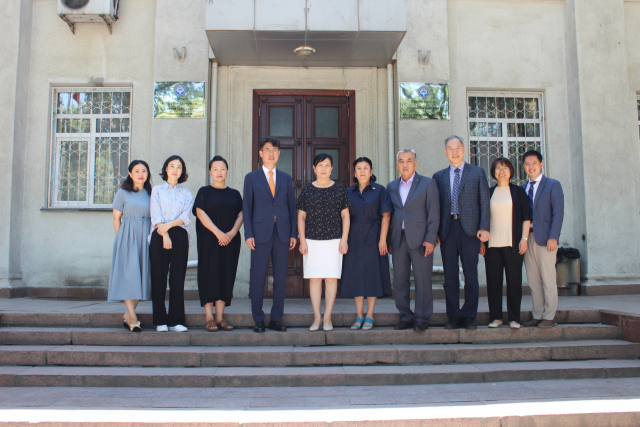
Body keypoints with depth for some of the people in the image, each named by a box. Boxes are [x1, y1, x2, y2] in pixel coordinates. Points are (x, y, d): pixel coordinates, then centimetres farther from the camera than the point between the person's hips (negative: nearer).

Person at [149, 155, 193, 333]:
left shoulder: (186, 194, 15)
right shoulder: (157, 190, 12)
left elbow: (186, 217, 1)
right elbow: (156, 215, 0)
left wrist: (168, 225, -13)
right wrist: (165, 235, -11)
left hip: (180, 237, 1)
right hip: (159, 236, -1)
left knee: (177, 278, -1)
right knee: (159, 278, -3)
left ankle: (176, 321, 3)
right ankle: (160, 321, 3)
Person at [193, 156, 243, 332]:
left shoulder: (234, 194, 13)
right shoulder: (204, 192, 5)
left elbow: (240, 215, 6)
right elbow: (201, 213, -7)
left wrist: (232, 232, -12)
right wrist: (218, 233, -17)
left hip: (230, 241, 3)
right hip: (209, 241, -3)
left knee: (226, 276, 2)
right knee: (209, 275, -4)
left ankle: (220, 317, 8)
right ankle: (209, 318, 1)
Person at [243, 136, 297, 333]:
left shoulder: (286, 178, 14)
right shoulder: (251, 178, 7)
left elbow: (292, 206, 12)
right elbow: (247, 207, 3)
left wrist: (293, 233, 4)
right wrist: (248, 234, -6)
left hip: (282, 233, 2)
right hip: (261, 232, -2)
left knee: (280, 278, 4)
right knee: (258, 277, -1)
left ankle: (276, 319, 13)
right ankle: (258, 320, 9)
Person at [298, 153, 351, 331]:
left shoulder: (339, 189, 6)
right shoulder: (307, 190, 7)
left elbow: (345, 216, 6)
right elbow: (301, 217, 8)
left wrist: (344, 239, -2)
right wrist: (302, 240, 0)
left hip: (333, 240, 0)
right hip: (312, 241, 1)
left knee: (331, 278, -1)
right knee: (314, 279, 1)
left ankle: (327, 317, 6)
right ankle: (317, 317, 8)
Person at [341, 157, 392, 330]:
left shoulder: (380, 190, 1)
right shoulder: (349, 192, 9)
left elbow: (386, 215, -4)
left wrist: (382, 239, -12)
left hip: (373, 238, -3)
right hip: (354, 240, 3)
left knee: (372, 275, 0)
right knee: (355, 275, 4)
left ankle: (369, 316, 8)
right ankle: (359, 316, 12)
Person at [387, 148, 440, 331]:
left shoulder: (428, 183, 3)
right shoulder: (391, 186, 15)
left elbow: (434, 214, -2)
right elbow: (388, 214, 15)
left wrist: (430, 239, -10)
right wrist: (389, 240, 6)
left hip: (420, 240, -4)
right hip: (398, 239, 4)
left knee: (422, 280, -1)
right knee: (399, 280, 6)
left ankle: (422, 318, 10)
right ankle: (405, 316, 17)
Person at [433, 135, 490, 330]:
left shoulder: (478, 173, 9)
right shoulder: (439, 176, 13)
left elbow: (484, 202, 4)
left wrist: (484, 227, -7)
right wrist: (434, 231, 0)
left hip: (470, 228, -2)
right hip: (447, 230, 2)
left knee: (471, 275, 2)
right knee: (450, 276, 4)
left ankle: (469, 317, 10)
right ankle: (454, 316, 12)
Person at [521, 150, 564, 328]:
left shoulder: (553, 185, 2)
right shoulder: (522, 188, 16)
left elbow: (558, 213, -6)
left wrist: (553, 237, -15)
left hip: (544, 238, -5)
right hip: (527, 238, 5)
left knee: (548, 279, -2)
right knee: (533, 280, 7)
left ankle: (549, 317, 5)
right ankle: (537, 316, 14)